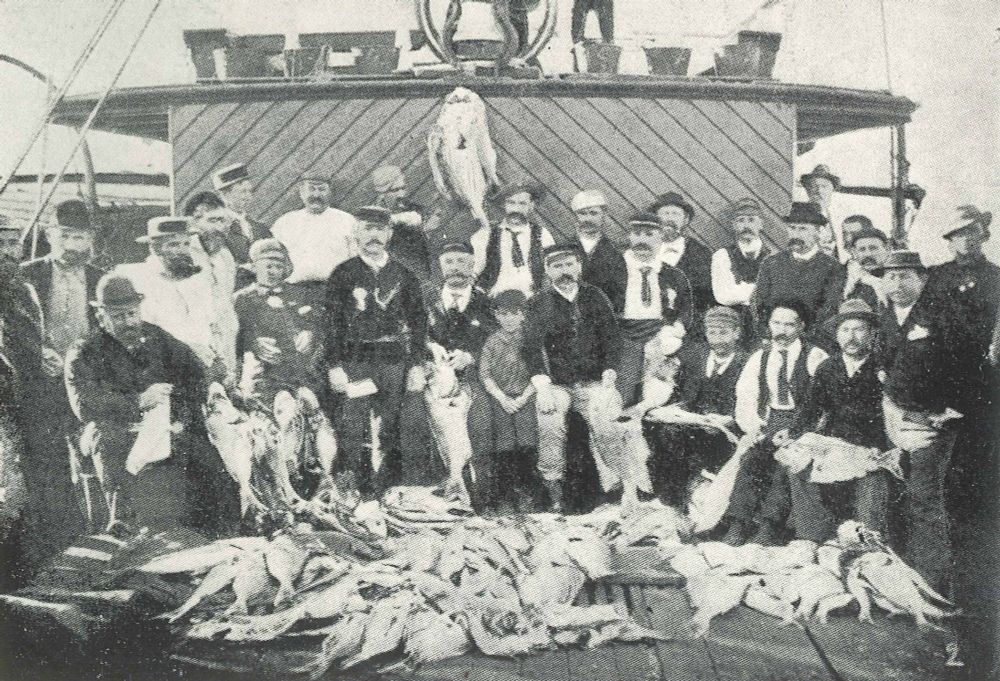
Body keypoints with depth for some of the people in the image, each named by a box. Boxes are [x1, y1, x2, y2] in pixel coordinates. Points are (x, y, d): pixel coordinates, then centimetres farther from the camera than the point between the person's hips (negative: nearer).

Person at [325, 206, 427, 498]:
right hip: (355, 359, -2)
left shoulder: (403, 275, 10)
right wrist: (334, 366, -7)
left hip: (394, 359, 2)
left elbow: (418, 320, 11)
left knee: (388, 427, 5)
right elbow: (332, 321, 0)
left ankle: (382, 490, 14)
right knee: (353, 425, -8)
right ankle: (346, 490, 0)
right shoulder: (343, 273, 4)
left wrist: (416, 364, 5)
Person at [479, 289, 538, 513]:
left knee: (527, 446, -11)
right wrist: (503, 398, -4)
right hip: (500, 399, 1)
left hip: (525, 398, 0)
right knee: (504, 449, -6)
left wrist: (523, 398, -6)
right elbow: (485, 374, 5)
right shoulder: (492, 341, 6)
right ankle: (505, 499, 1)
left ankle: (524, 495, 0)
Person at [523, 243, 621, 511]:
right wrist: (542, 386, -16)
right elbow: (532, 346, -5)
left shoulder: (595, 297, 9)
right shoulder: (539, 303, 3)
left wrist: (608, 378, -4)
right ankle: (553, 490, -14)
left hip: (592, 382, 1)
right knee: (550, 424, -25)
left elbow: (611, 338, 8)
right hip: (555, 383, -1)